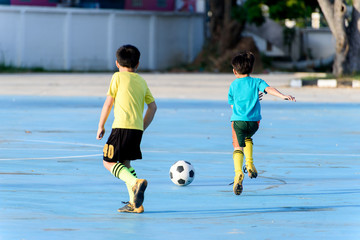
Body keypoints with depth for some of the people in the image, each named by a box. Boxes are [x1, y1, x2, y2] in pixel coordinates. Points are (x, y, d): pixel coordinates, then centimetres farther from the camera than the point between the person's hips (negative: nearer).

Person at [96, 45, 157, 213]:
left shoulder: (118, 77, 2)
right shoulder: (142, 81, 18)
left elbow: (108, 103, 0)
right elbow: (153, 106, 18)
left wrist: (101, 126, 7)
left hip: (122, 126, -6)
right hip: (137, 128, 6)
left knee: (109, 162, 0)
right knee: (124, 163, 18)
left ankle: (136, 182, -23)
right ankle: (134, 203, 9)